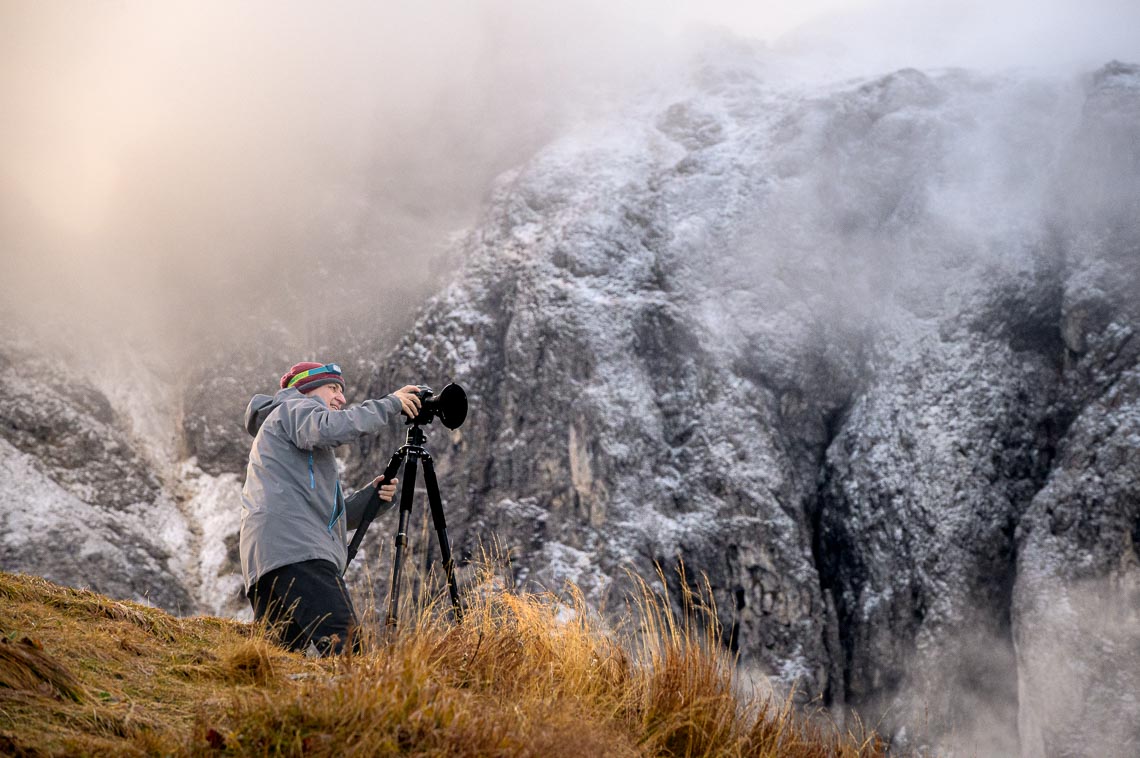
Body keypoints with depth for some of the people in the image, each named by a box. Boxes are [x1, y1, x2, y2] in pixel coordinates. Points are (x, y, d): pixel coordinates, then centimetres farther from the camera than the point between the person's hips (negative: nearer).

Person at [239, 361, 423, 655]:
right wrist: (390, 405, -4)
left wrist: (372, 495, 17)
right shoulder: (294, 408, 13)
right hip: (294, 552, -10)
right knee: (345, 648, -25)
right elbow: (329, 428, -13)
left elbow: (332, 515, 33)